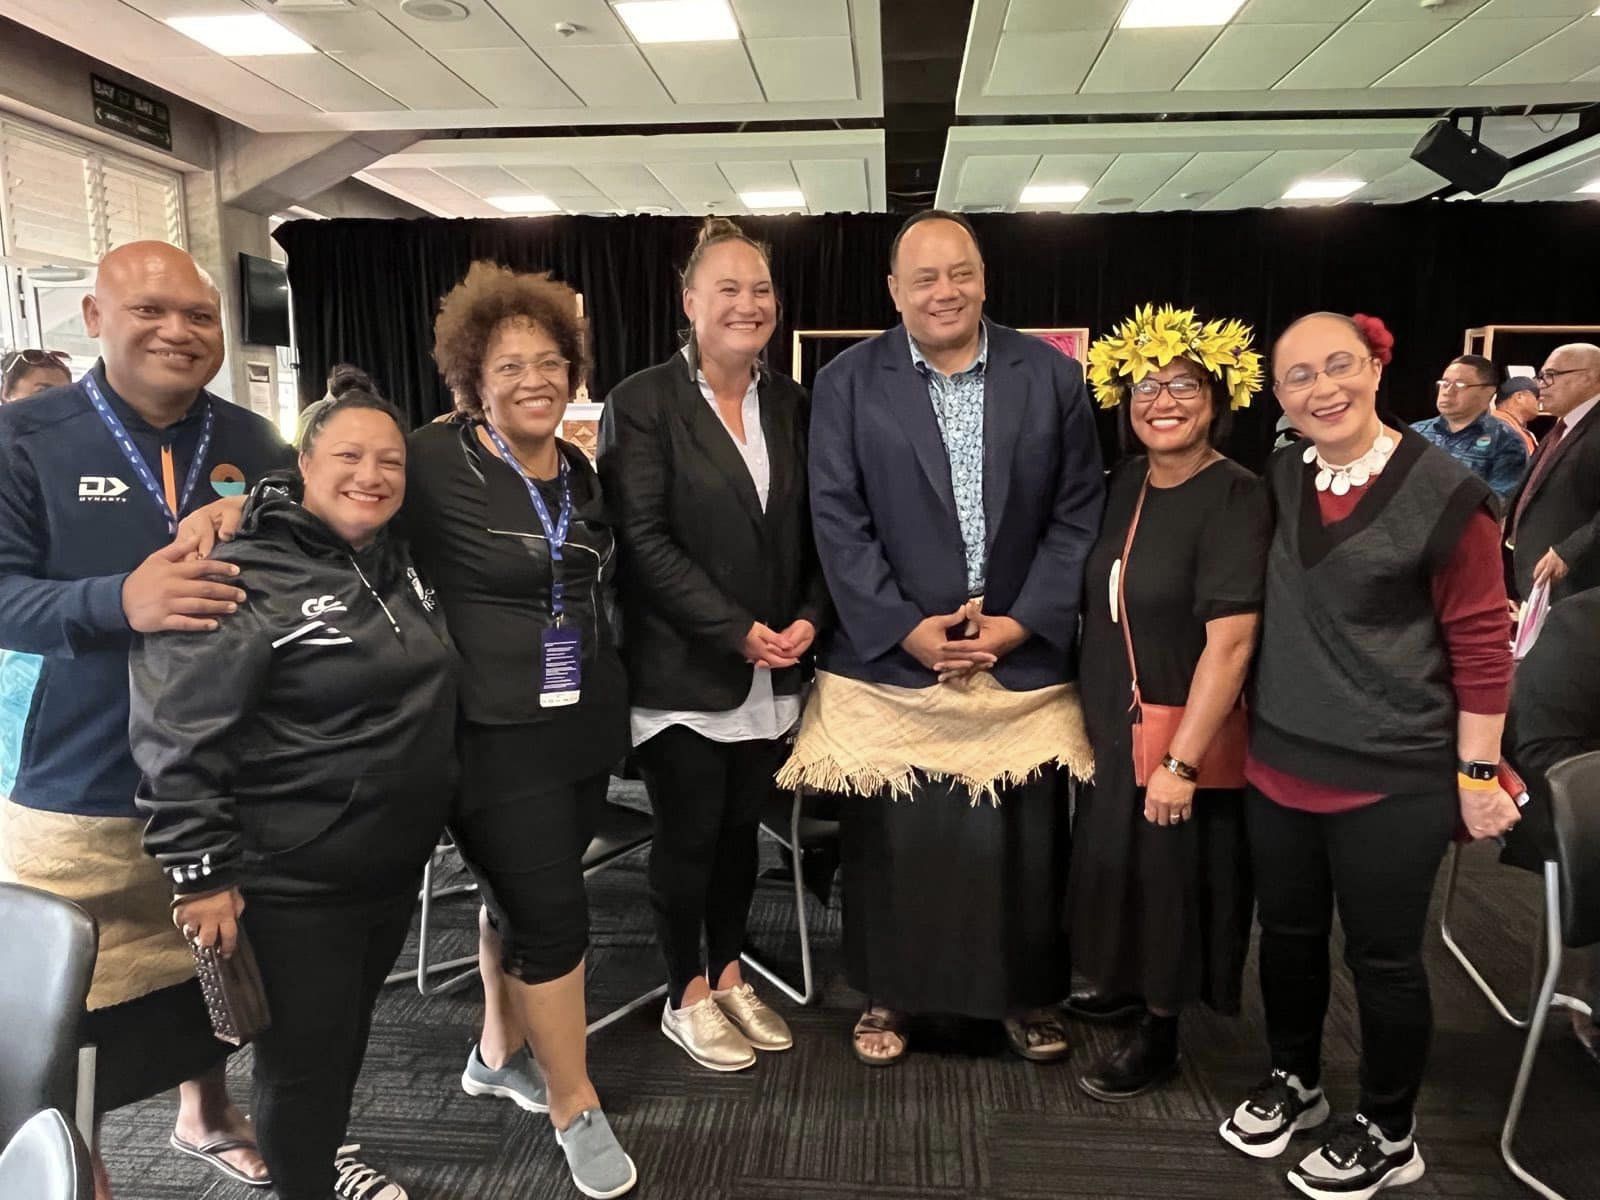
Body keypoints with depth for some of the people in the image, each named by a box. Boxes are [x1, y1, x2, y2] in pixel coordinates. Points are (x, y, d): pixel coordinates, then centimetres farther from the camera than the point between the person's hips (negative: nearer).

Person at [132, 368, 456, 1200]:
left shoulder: (397, 562, 5)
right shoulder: (246, 577, -18)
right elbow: (177, 736, -21)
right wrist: (199, 872, -20)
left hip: (395, 863, 8)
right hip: (290, 881, -7)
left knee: (350, 1027, 24)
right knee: (302, 1053, 8)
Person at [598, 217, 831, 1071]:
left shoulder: (793, 404, 9)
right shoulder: (642, 402, -7)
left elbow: (815, 528, 10)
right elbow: (641, 539, -14)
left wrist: (810, 619, -7)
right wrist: (738, 632, -17)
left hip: (773, 668, 5)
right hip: (683, 669, -4)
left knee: (741, 828, 15)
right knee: (688, 835, 7)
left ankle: (729, 976, 34)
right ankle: (686, 996, 27)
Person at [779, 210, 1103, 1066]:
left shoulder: (1052, 376, 5)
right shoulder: (847, 383, 1)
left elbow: (1079, 514, 3)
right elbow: (837, 521, -3)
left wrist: (1023, 622, -7)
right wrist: (906, 628, -11)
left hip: (1023, 657, 1)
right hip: (889, 656, -1)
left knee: (1024, 837, 9)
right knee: (892, 838, 8)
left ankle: (1028, 995, 32)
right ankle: (887, 995, 29)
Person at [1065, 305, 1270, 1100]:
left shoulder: (1235, 499, -20)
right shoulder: (1125, 482, 2)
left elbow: (1231, 642, -24)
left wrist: (1182, 761, -25)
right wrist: (1097, 716, 10)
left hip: (1180, 732, -6)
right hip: (1111, 725, 7)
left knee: (1170, 874, 10)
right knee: (1118, 863, 21)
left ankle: (1159, 1033, 30)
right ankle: (1127, 983, 45)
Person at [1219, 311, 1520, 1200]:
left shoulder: (1442, 492, -13)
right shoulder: (1280, 481, 3)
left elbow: (1481, 642, -9)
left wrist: (1477, 772, -8)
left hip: (1394, 778, -5)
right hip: (1279, 763, 5)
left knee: (1381, 955, 10)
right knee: (1288, 934, 18)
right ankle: (1293, 1080, 42)